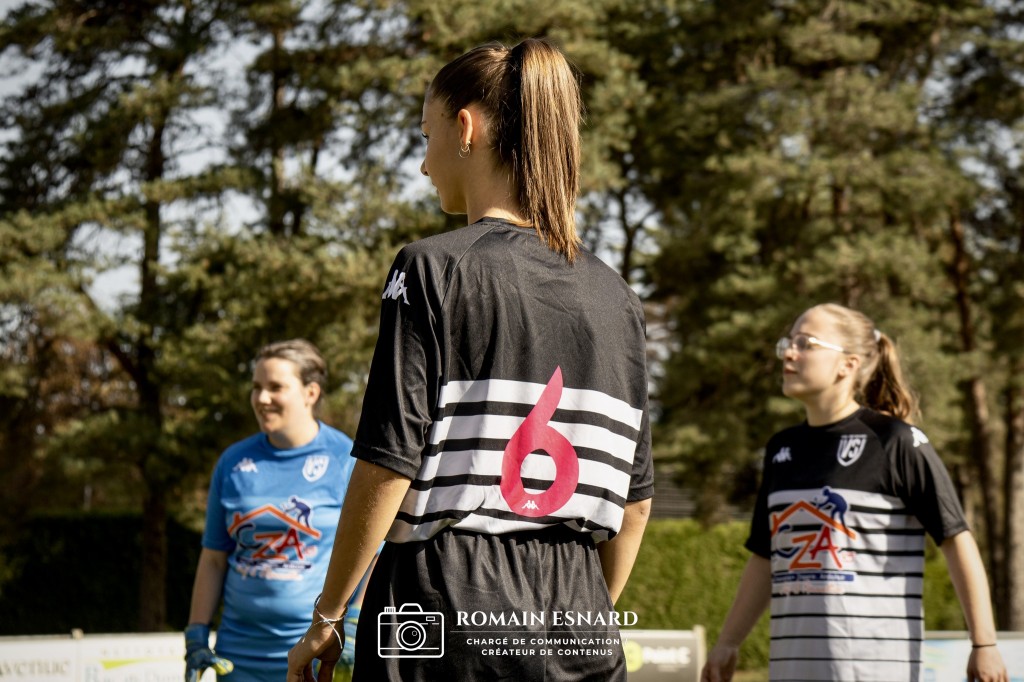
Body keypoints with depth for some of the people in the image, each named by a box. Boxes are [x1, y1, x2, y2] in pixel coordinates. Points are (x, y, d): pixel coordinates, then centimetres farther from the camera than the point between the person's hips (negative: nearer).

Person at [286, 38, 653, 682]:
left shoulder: (434, 268, -6)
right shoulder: (614, 295, 11)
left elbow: (389, 464, -9)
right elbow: (635, 497, 13)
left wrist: (327, 616, 0)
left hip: (449, 604, -5)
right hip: (572, 619, 5)